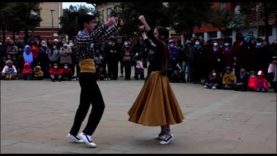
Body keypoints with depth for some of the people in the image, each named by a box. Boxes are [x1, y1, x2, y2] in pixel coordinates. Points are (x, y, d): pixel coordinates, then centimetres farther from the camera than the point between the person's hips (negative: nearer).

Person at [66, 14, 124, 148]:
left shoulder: (88, 37, 15)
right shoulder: (80, 37, -12)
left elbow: (102, 36, 25)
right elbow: (92, 37, -33)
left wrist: (117, 25, 20)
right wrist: (106, 24, -31)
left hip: (88, 76, 10)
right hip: (87, 76, -10)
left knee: (84, 105, 15)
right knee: (99, 105, -11)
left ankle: (73, 133, 23)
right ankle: (86, 133, -9)